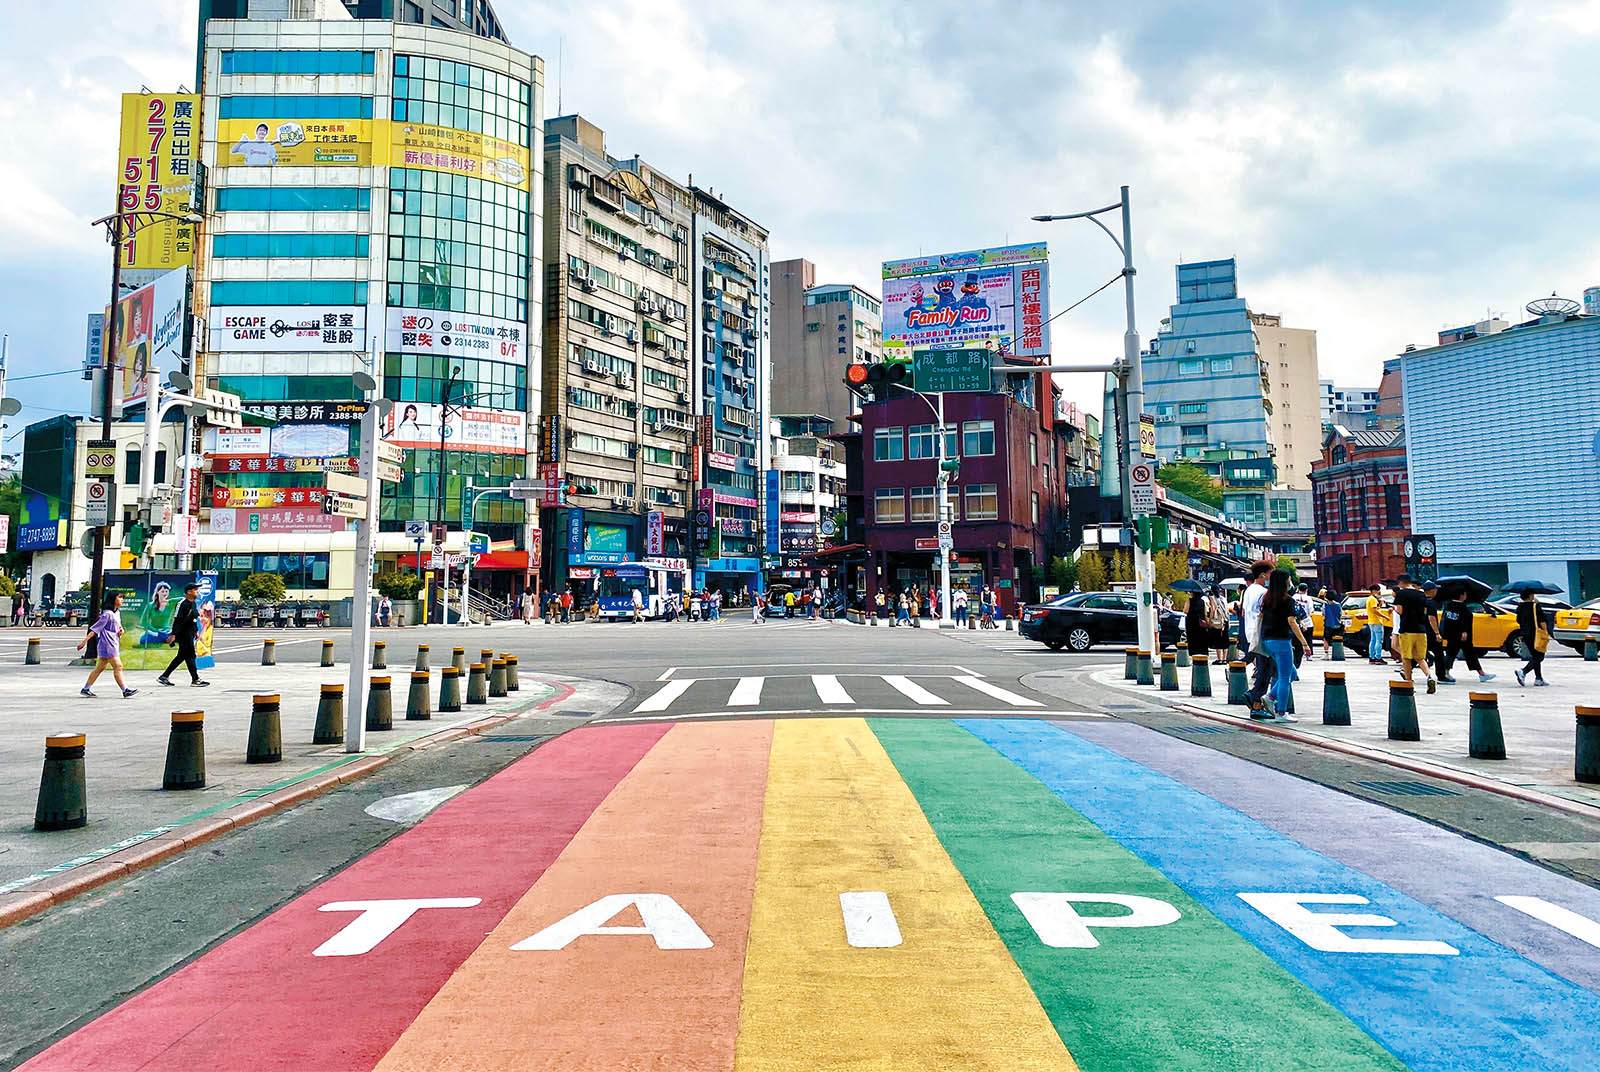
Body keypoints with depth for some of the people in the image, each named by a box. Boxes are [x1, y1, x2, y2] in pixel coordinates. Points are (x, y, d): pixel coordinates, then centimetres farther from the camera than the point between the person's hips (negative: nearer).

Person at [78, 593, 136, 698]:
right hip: (107, 644, -9)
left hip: (114, 644, 9)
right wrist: (84, 641, -15)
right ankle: (125, 690, -13)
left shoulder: (117, 612, 14)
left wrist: (121, 630, 5)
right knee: (118, 666, -12)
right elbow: (95, 628, -14)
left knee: (100, 668, 13)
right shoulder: (107, 614, -13)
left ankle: (86, 688, 21)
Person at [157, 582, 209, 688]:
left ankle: (164, 676, 22)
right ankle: (195, 680, -3)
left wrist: (196, 631, 23)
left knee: (181, 656, 14)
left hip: (190, 634, 10)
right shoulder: (183, 604, -16)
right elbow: (177, 620, -18)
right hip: (183, 634, -10)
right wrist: (173, 635, -20)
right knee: (190, 656, -6)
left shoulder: (193, 604, 13)